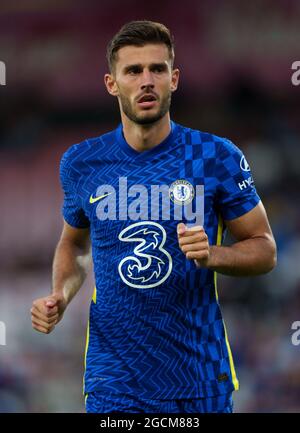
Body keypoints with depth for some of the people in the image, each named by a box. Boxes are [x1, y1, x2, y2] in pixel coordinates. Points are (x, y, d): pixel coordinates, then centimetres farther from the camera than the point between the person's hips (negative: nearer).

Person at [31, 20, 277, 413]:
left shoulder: (217, 157, -6)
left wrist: (213, 255, -19)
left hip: (199, 379, -1)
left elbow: (264, 250, 1)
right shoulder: (81, 163, 1)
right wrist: (60, 297, -1)